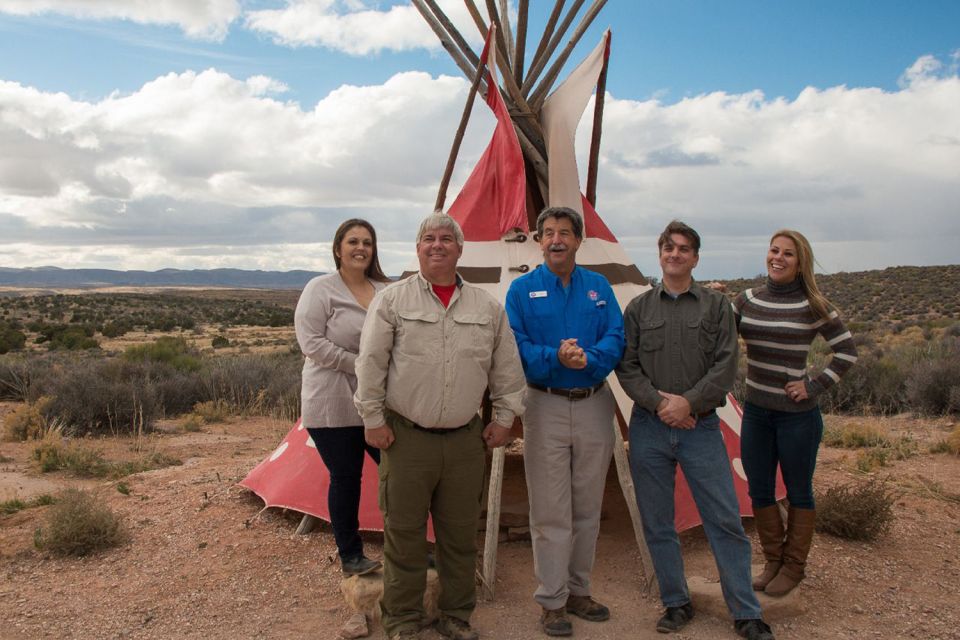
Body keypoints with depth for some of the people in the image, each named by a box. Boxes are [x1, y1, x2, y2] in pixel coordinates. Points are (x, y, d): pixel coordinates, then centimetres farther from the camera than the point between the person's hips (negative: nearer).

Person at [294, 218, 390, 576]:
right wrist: (360, 365, -16)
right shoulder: (321, 289, -6)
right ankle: (350, 556, 24)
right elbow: (312, 343, -14)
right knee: (345, 477, 6)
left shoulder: (385, 291, 8)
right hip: (333, 405, -4)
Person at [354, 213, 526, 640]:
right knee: (404, 533, 6)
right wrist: (373, 419, -4)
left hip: (465, 439, 3)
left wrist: (504, 417, 10)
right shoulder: (391, 300, -1)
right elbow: (370, 365, -2)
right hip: (406, 437, -2)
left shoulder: (488, 307, 7)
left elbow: (506, 369, 13)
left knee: (461, 535, 12)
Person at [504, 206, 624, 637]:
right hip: (546, 407, -3)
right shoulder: (522, 289, -1)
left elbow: (616, 339, -3)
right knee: (550, 512, 1)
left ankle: (579, 590, 29)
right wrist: (556, 357, -24)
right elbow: (515, 347, -9)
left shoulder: (599, 287, 7)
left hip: (595, 405, 3)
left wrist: (588, 357, -22)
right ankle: (551, 601, 14)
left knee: (588, 507, 13)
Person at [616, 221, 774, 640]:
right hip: (649, 428, 2)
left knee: (725, 521, 1)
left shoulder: (716, 306, 6)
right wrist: (659, 401, -11)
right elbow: (626, 367, 2)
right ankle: (676, 604, 25)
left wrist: (688, 402, -13)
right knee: (657, 523, 9)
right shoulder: (639, 308, 8)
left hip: (701, 428, -1)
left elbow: (726, 366, -2)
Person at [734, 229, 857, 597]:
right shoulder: (748, 300, 4)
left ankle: (793, 567, 28)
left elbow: (847, 352, -3)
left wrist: (815, 387, -9)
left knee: (798, 493, 11)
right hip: (755, 411, 5)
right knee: (759, 492, 13)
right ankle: (773, 562, 32)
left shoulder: (813, 306, -8)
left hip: (797, 415, -4)